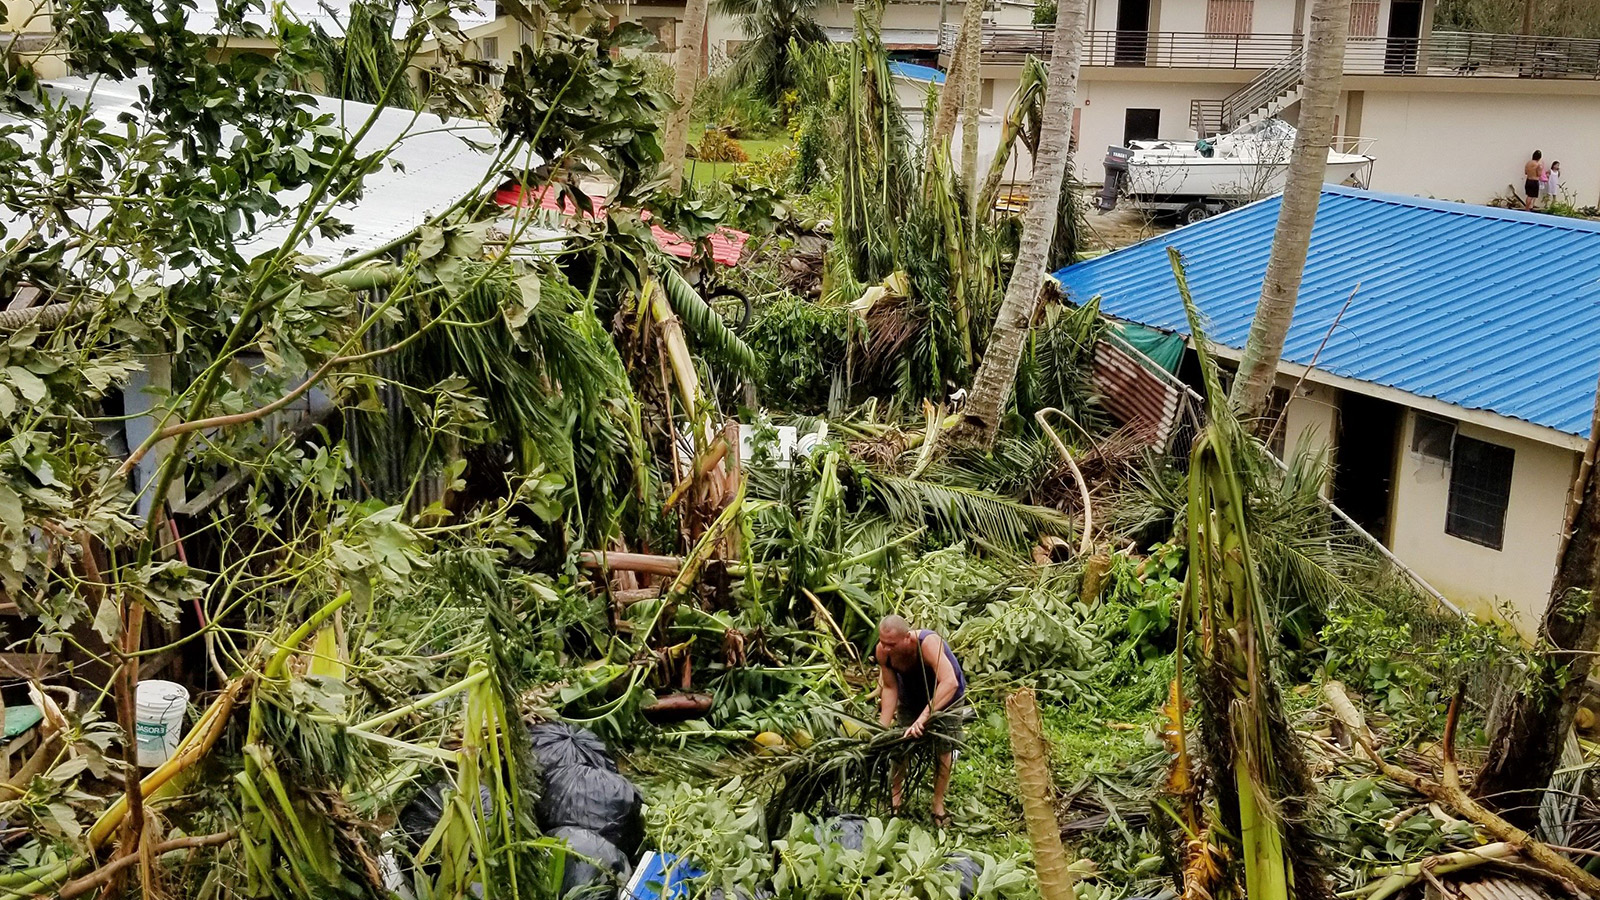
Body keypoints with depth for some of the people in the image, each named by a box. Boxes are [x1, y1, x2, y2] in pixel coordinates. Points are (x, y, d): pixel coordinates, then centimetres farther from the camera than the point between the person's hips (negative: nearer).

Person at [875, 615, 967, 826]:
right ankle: (894, 799, 11)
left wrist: (924, 717, -58)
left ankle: (938, 804, 12)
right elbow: (890, 688, -17)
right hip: (911, 696, 4)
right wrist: (883, 726, -26)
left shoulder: (928, 643, -43)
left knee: (944, 748, -3)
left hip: (946, 696, -3)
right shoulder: (882, 652, -28)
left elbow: (950, 682, -53)